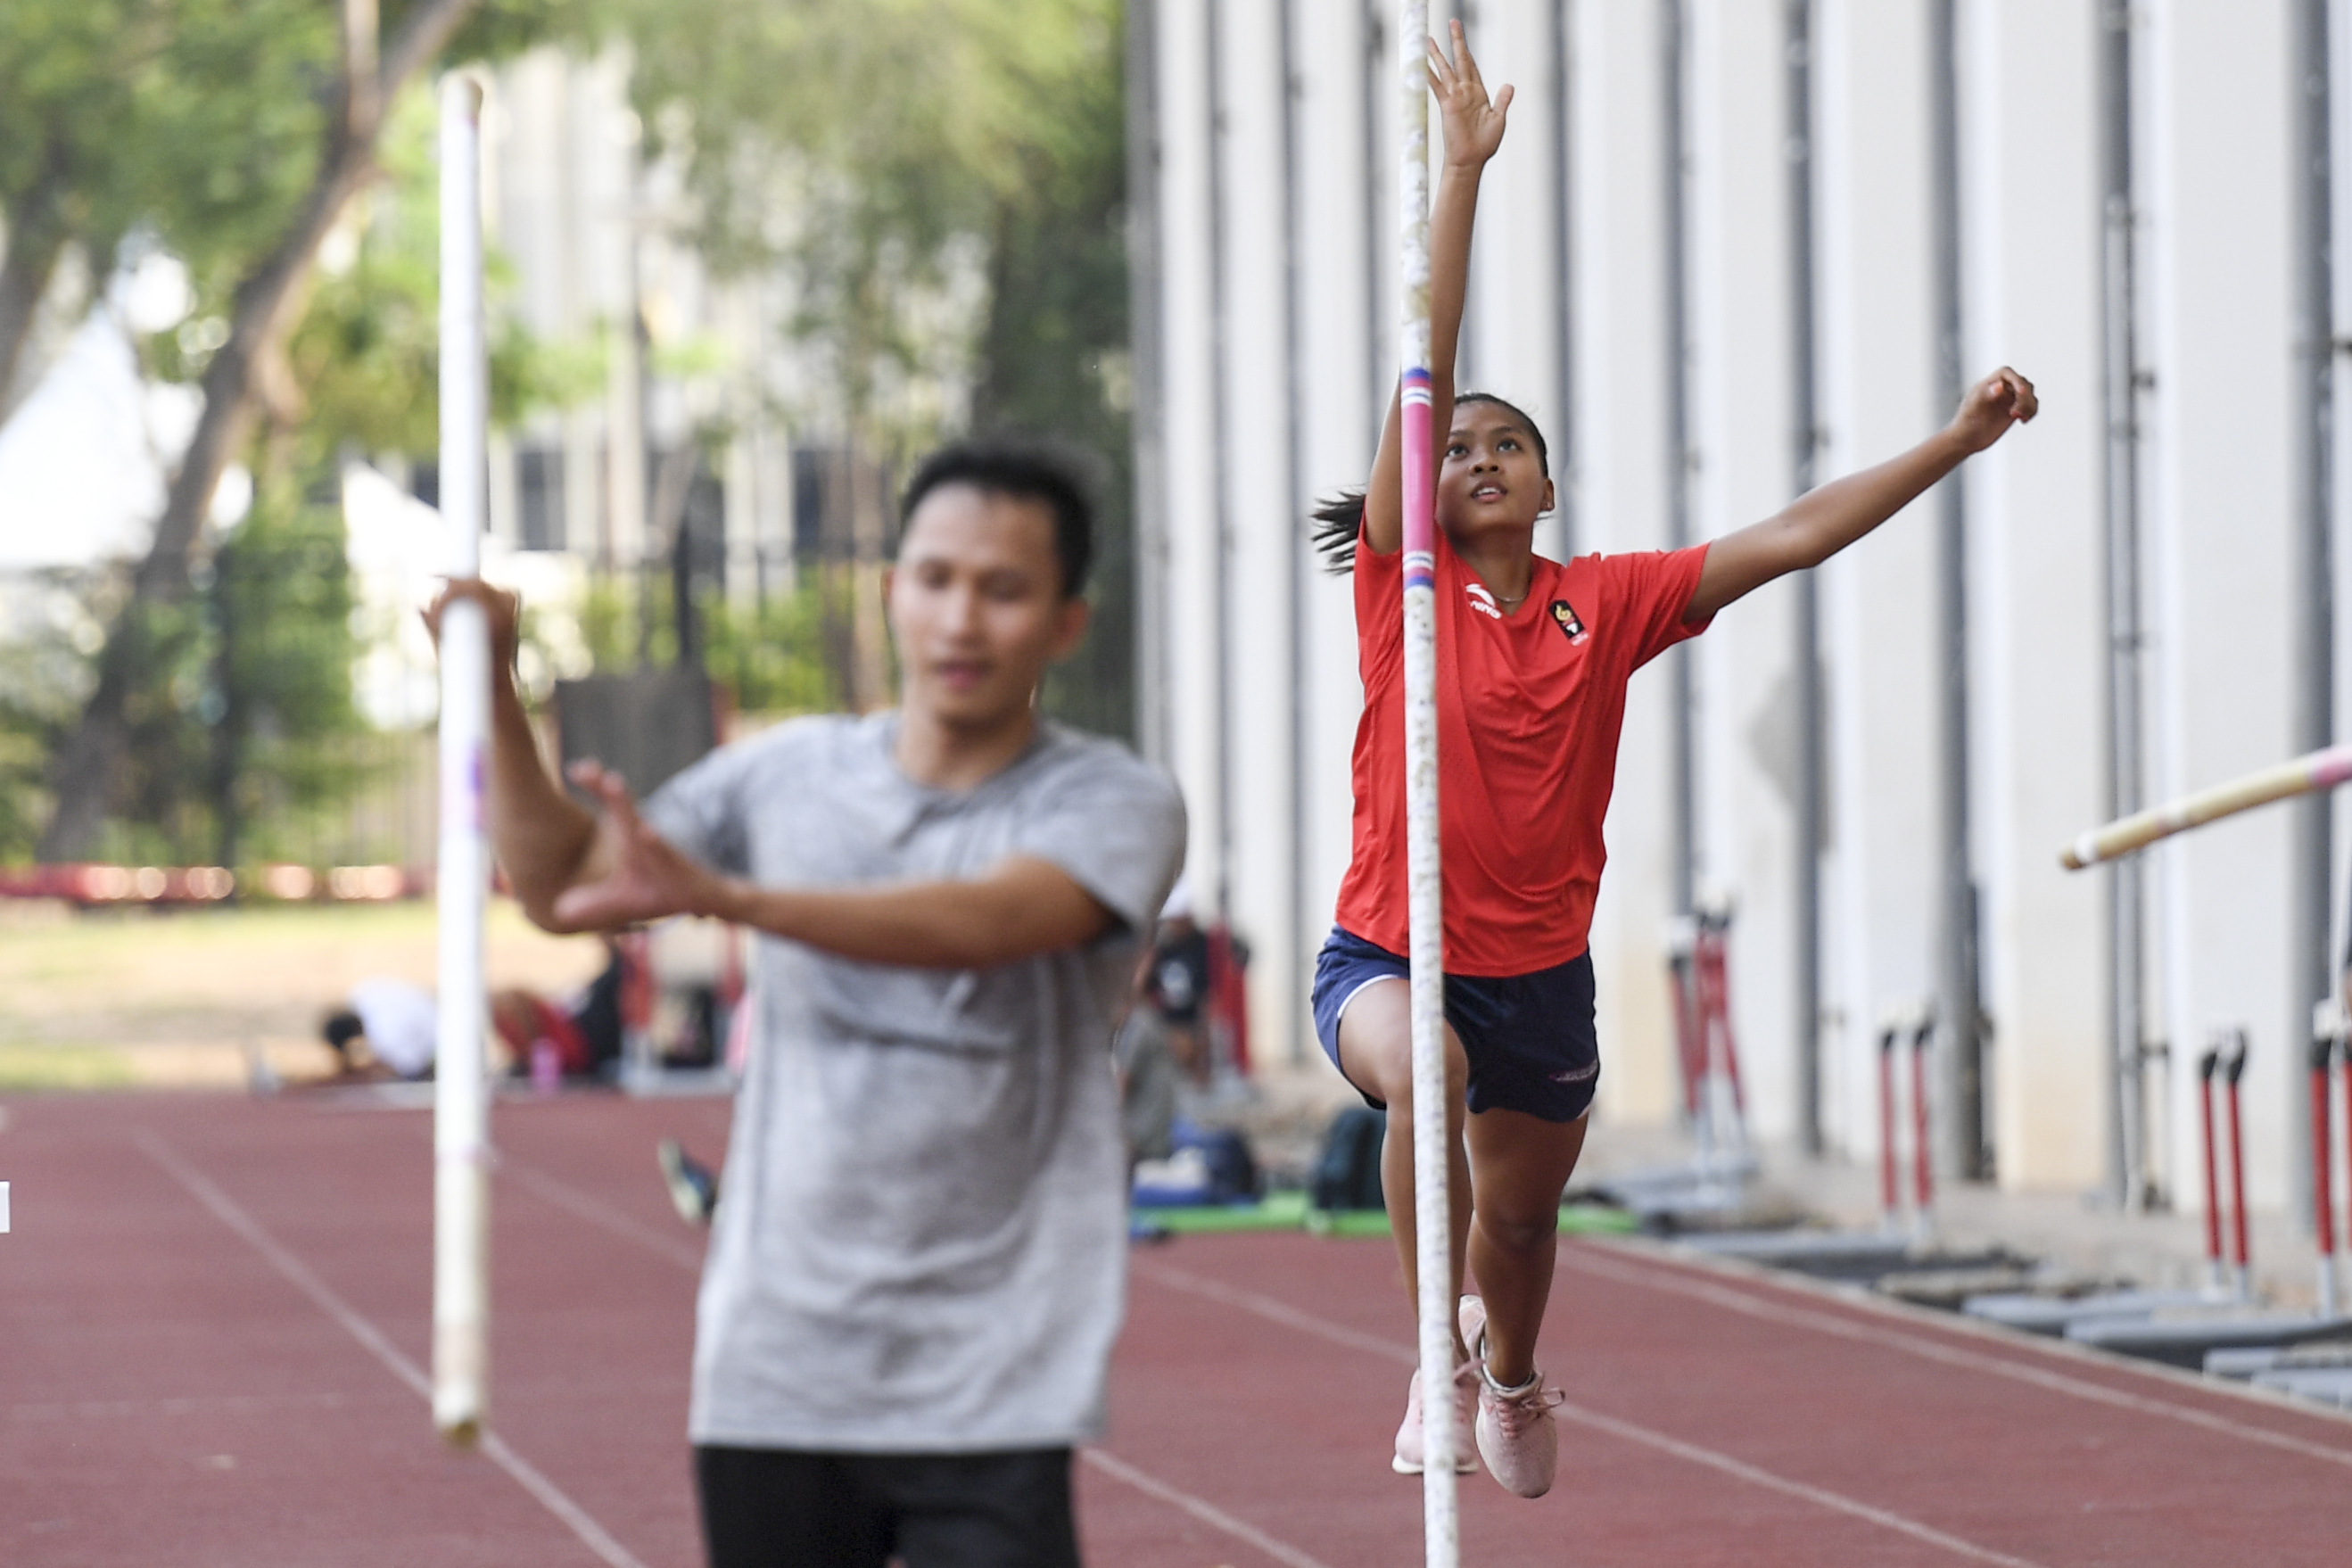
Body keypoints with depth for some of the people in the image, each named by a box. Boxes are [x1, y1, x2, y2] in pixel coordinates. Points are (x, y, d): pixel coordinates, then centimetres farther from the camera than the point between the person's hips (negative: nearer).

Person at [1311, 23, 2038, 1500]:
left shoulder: (1608, 603, -1)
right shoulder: (1404, 582, -8)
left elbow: (1791, 537, -3)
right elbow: (1427, 370, -15)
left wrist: (1956, 442, -9)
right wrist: (1465, 170, -21)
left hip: (1542, 968, 3)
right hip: (1390, 949, -3)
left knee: (1524, 1212, 19)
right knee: (1421, 1076, -36)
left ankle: (1514, 1376, 54)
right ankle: (1440, 1351, -17)